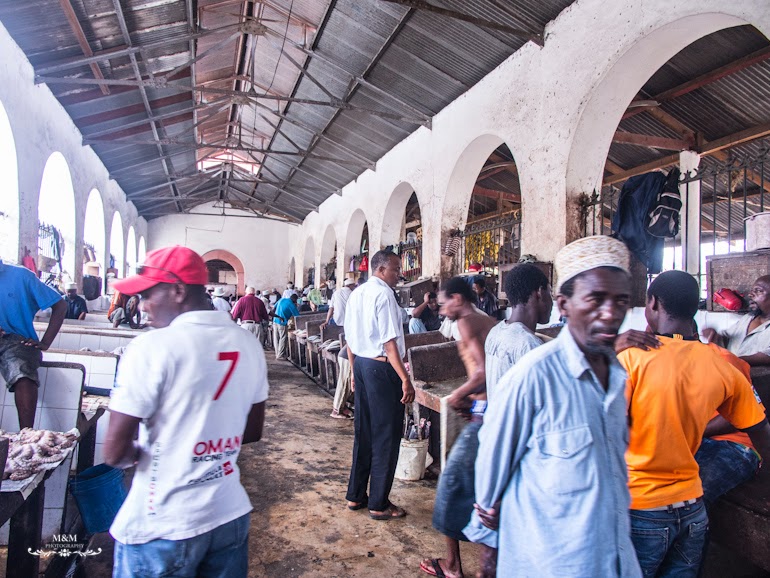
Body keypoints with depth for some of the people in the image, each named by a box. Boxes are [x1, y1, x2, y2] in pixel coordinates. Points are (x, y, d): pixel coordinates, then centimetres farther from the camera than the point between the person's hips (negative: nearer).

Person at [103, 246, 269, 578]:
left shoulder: (151, 347, -18)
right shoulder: (248, 346, 0)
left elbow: (115, 453, -16)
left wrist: (139, 453, 3)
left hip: (164, 526, -5)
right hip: (231, 515, 5)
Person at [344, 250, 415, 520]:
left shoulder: (356, 294, 11)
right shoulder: (383, 294, -15)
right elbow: (389, 343, -20)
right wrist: (405, 380, -19)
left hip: (361, 364, 9)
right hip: (382, 368, -9)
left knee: (363, 432, 18)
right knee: (386, 436, 4)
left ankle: (356, 495, 30)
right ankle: (379, 504, 15)